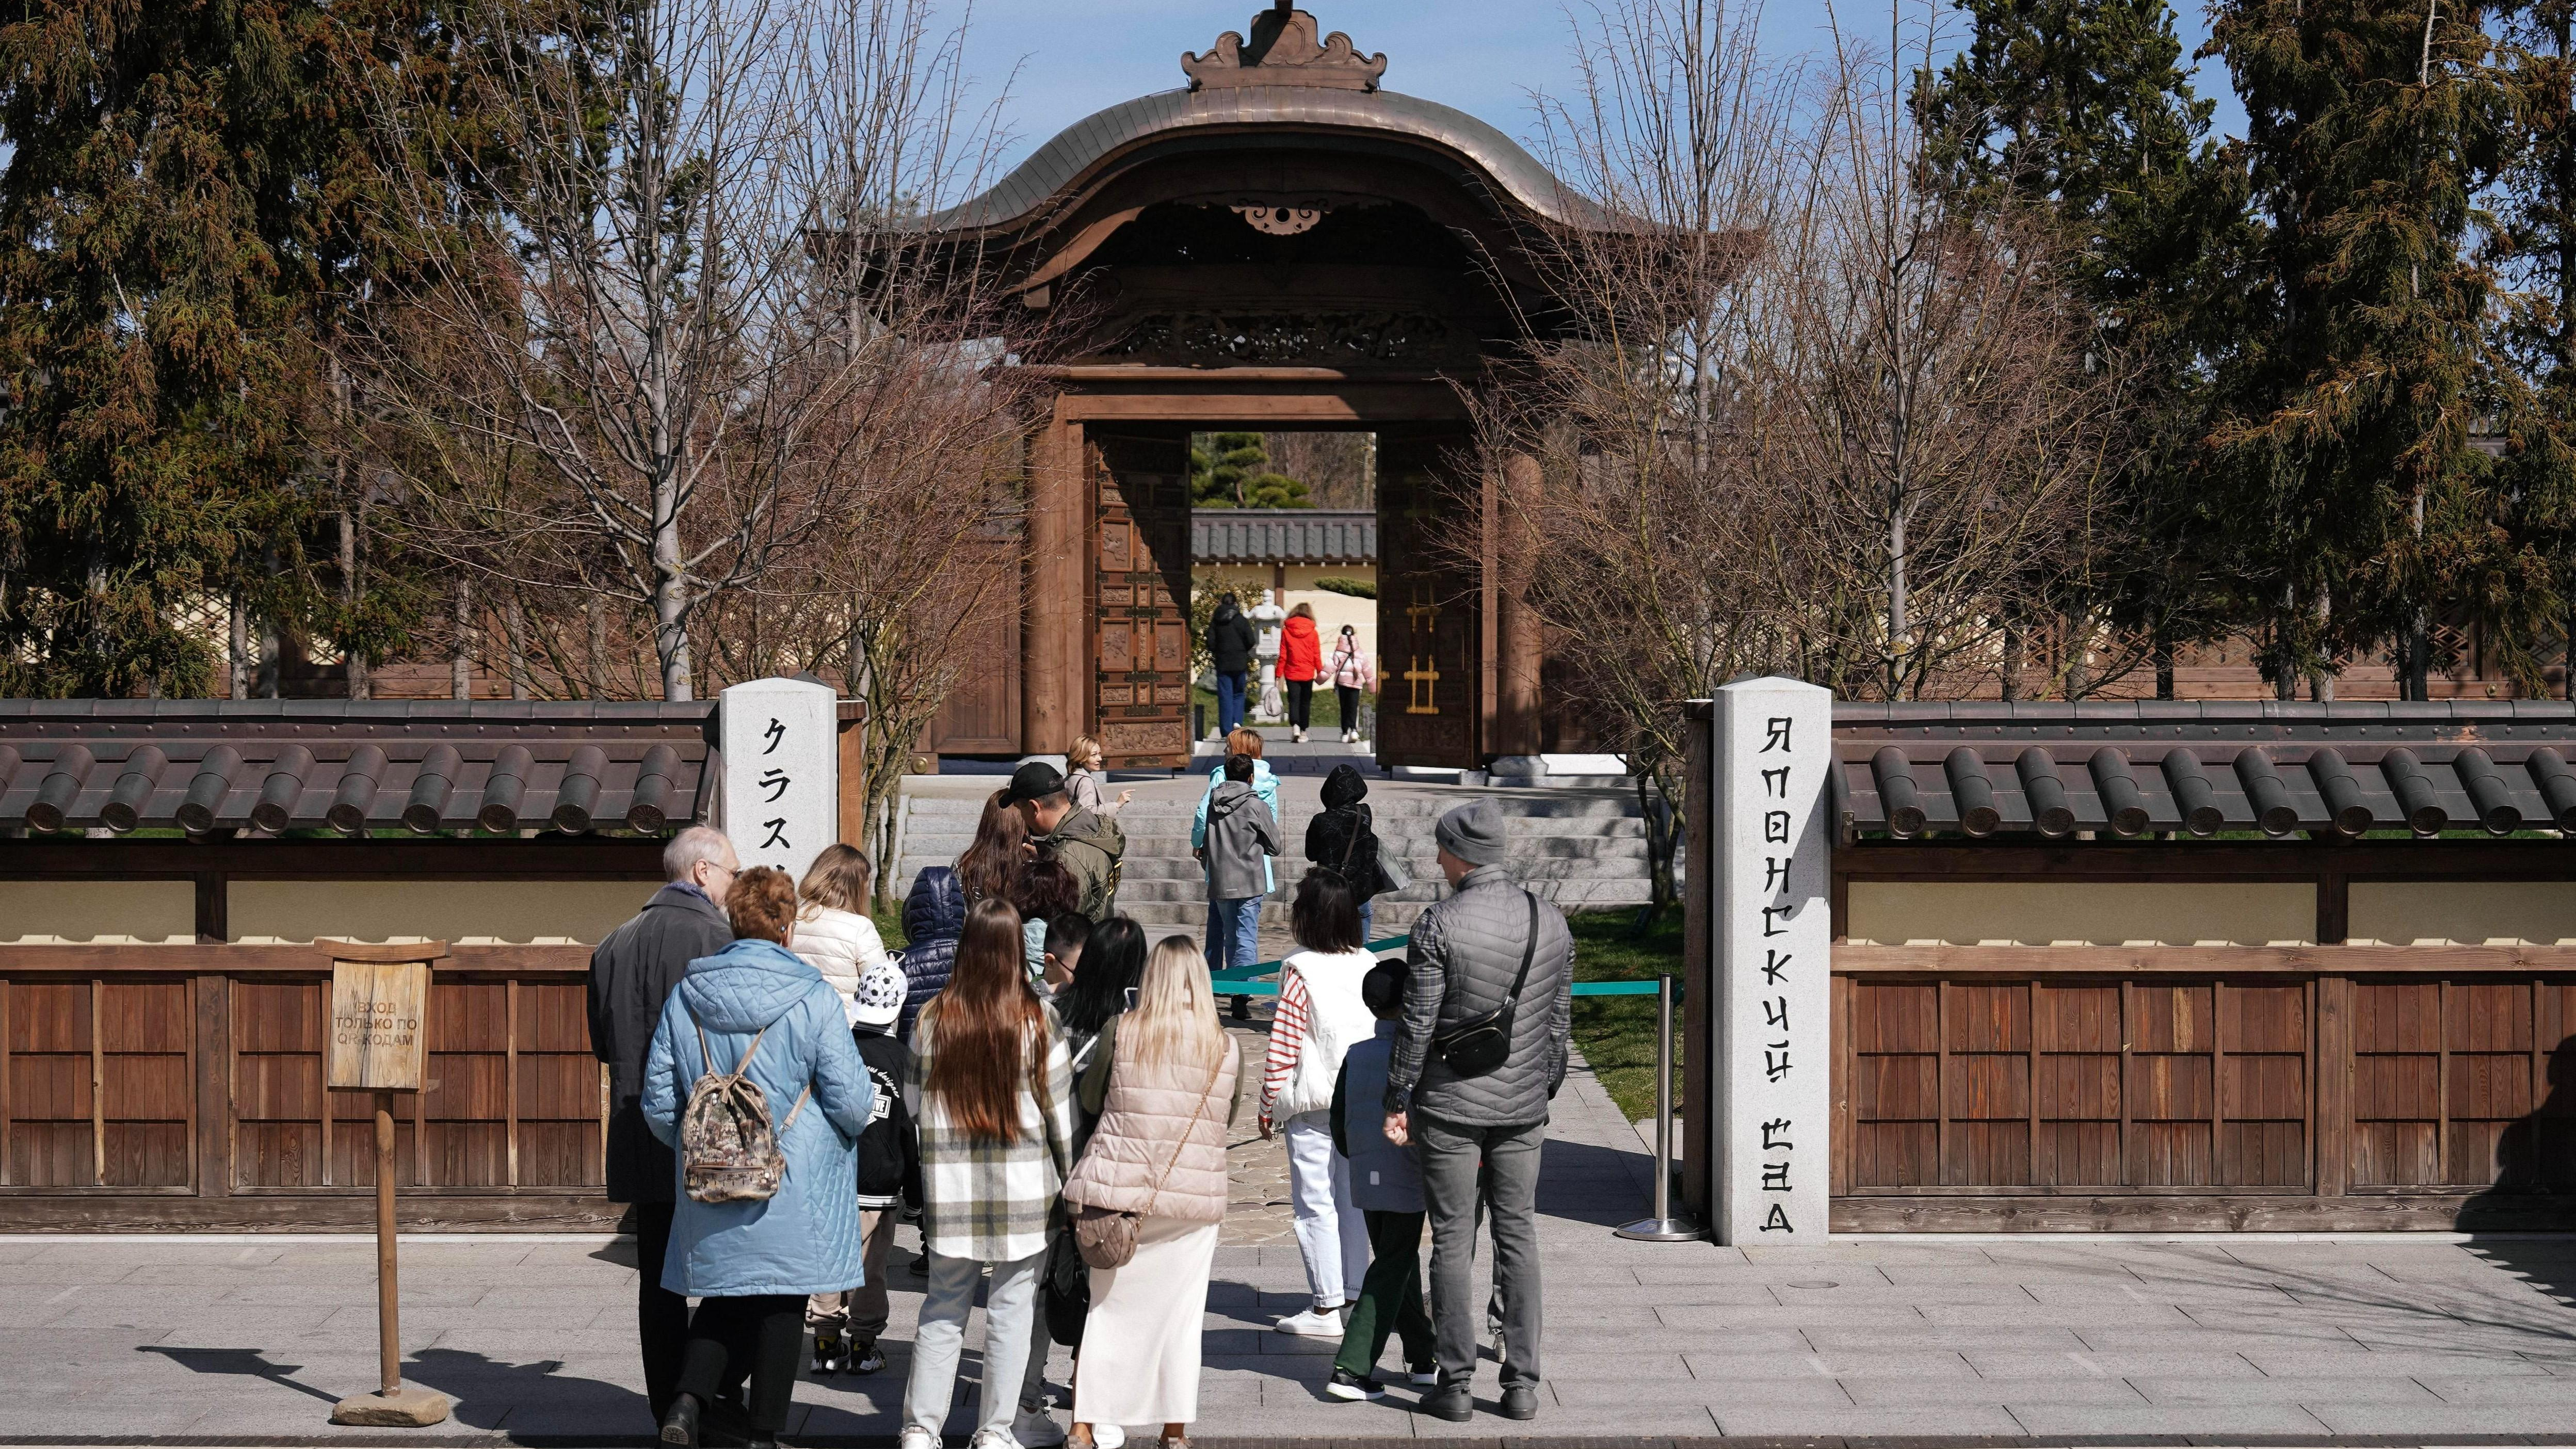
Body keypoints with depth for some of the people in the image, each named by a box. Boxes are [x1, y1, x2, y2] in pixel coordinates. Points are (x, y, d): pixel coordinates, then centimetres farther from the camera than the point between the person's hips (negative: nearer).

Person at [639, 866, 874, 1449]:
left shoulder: (686, 996, 0)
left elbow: (659, 1101, 5)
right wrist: (857, 1117, 13)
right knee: (781, 1305, 8)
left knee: (722, 1298, 16)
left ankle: (686, 1401, -4)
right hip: (794, 1190, -3)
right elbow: (851, 1101, -11)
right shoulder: (813, 997, -11)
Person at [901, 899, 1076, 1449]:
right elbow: (1060, 1106, -1)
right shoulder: (1037, 1018, -8)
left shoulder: (934, 1017, -3)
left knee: (944, 1307, 11)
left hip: (950, 1183, 2)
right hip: (1024, 1183, -2)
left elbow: (913, 1101, 5)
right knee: (1013, 1308, 8)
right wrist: (1072, 1176, 9)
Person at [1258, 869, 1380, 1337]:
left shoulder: (1301, 971, -13)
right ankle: (1355, 1294, 21)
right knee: (1353, 1199, 15)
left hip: (1313, 1104, -6)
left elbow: (1283, 1047, -13)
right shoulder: (1371, 966, 4)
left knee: (1316, 1204, -1)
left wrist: (1268, 1106, -3)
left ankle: (1327, 1307, 0)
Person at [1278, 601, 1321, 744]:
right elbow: (1317, 656, -1)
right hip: (1308, 673, 0)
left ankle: (1294, 725, -23)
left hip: (1291, 673, 0)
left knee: (1293, 701, 2)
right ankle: (1303, 732, 11)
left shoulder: (1286, 631, -3)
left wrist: (1280, 674, 4)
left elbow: (1282, 655, -1)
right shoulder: (1313, 633, -4)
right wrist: (1320, 672, 9)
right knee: (1305, 702, 10)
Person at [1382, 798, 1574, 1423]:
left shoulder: (1439, 925, -14)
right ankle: (1522, 1383, 11)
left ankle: (1456, 1383, 6)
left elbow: (1417, 1024, -12)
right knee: (1518, 1234, 10)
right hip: (1522, 1107, 4)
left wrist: (1397, 1101, -3)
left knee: (1452, 1239, 4)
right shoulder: (1552, 923, 2)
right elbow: (1560, 1023, 8)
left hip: (1450, 1106, -4)